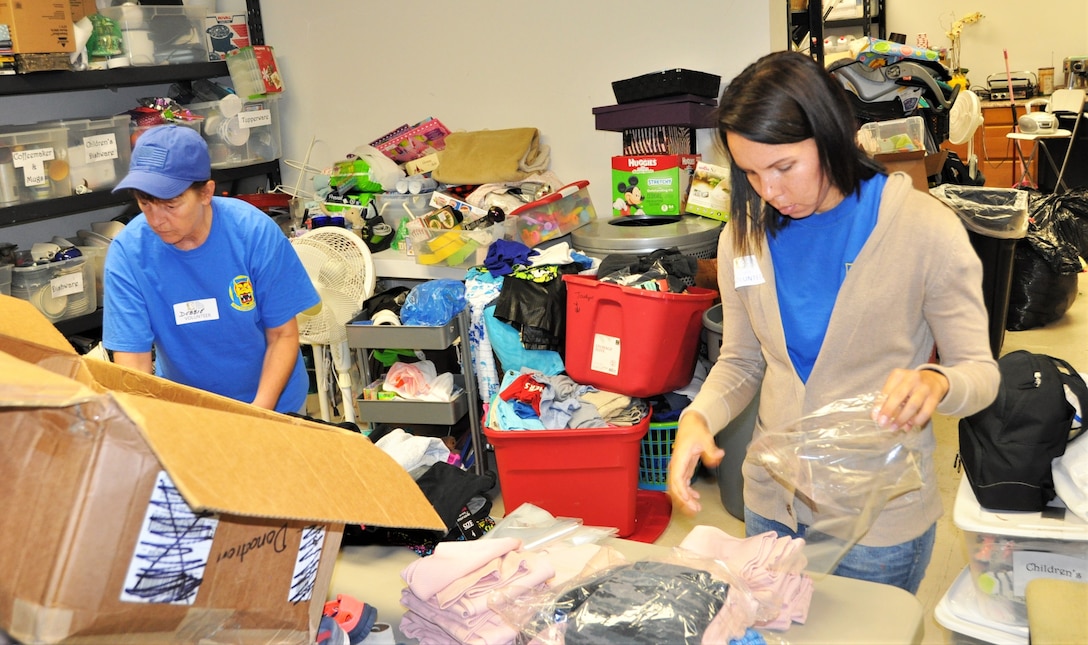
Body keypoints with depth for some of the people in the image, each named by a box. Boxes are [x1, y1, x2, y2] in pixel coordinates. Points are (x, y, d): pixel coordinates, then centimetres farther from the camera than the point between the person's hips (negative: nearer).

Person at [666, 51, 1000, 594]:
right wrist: (698, 417, -16)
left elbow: (979, 371, -10)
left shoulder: (926, 230, -16)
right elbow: (740, 362, 5)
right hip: (771, 502, 4)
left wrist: (935, 383, -34)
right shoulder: (745, 236, -3)